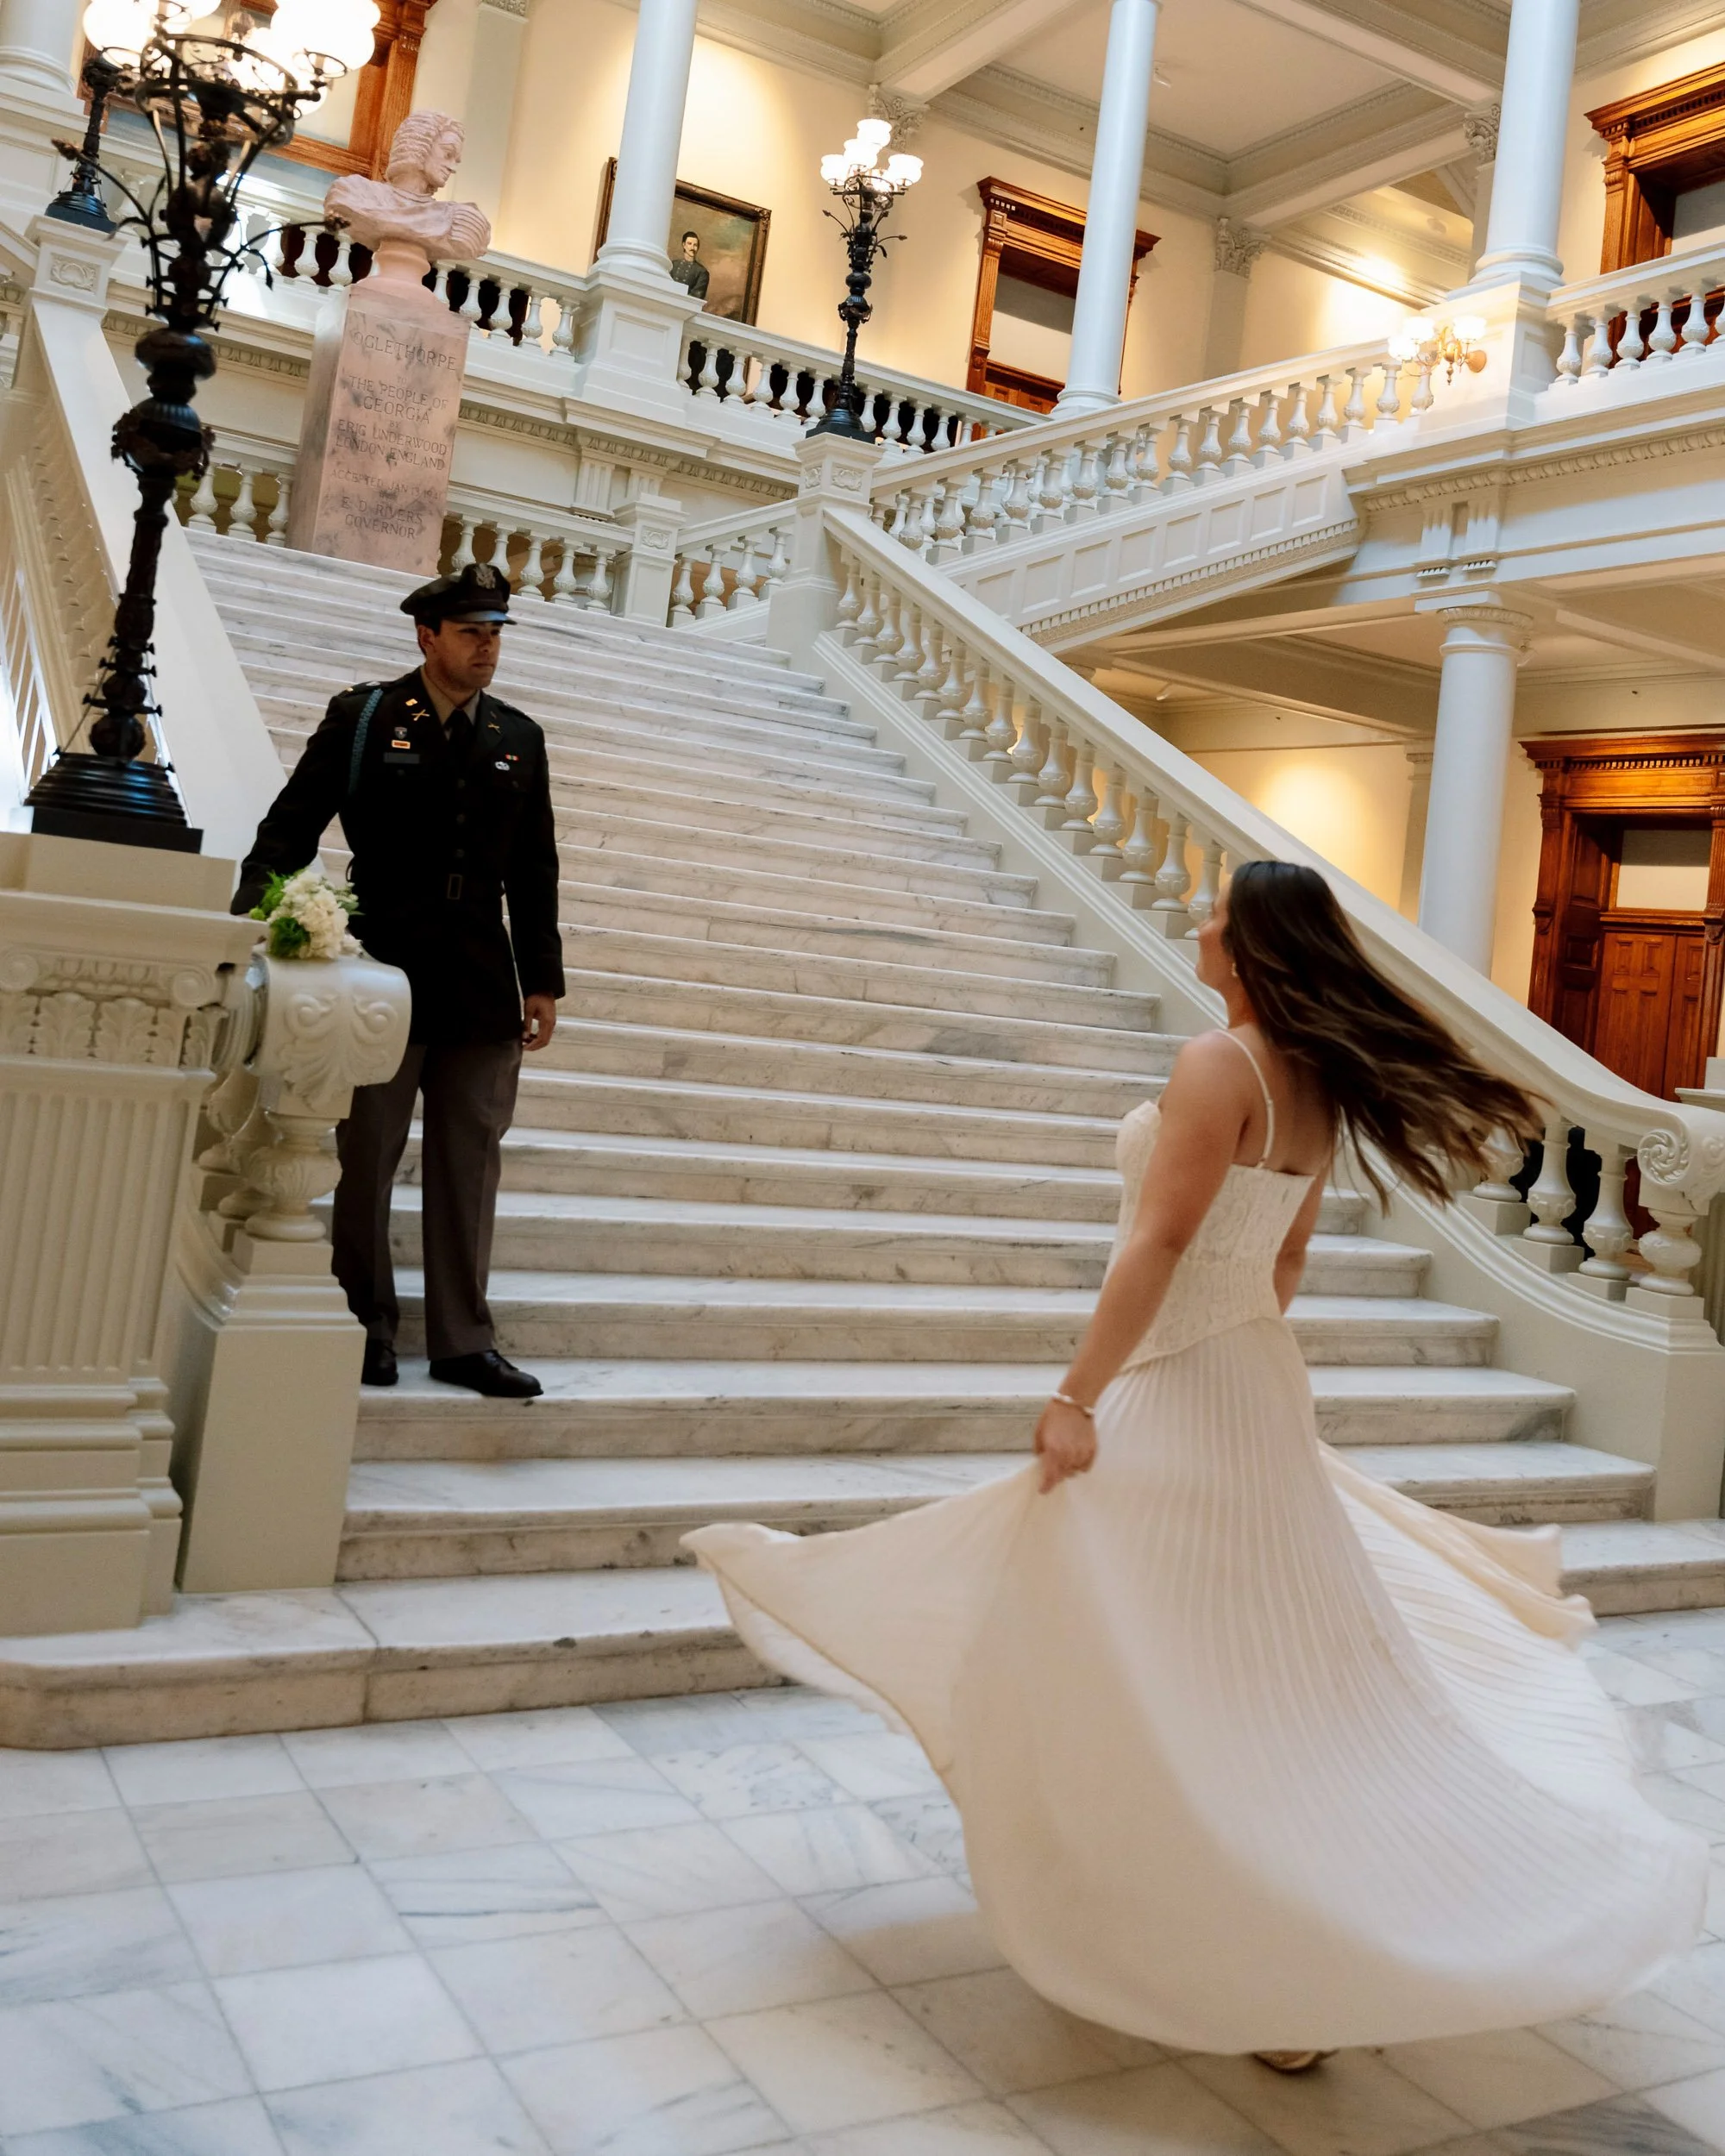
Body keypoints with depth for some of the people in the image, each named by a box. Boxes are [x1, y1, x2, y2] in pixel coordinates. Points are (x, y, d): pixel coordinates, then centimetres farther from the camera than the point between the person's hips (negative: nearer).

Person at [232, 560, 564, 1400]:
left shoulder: (519, 740, 10)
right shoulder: (363, 717, 0)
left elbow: (534, 871, 12)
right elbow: (290, 828, -1)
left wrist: (543, 979, 9)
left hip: (483, 984, 3)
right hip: (384, 969, -3)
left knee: (471, 1160, 6)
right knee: (367, 1156, 6)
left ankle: (463, 1339, 14)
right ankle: (367, 1326, 20)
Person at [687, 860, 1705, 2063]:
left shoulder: (1220, 1064, -20)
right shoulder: (1321, 1083, 6)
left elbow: (1157, 1246, -23)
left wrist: (1078, 1396, -20)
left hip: (1170, 1390, -9)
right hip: (1254, 1381, 9)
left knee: (1163, 1682, 3)